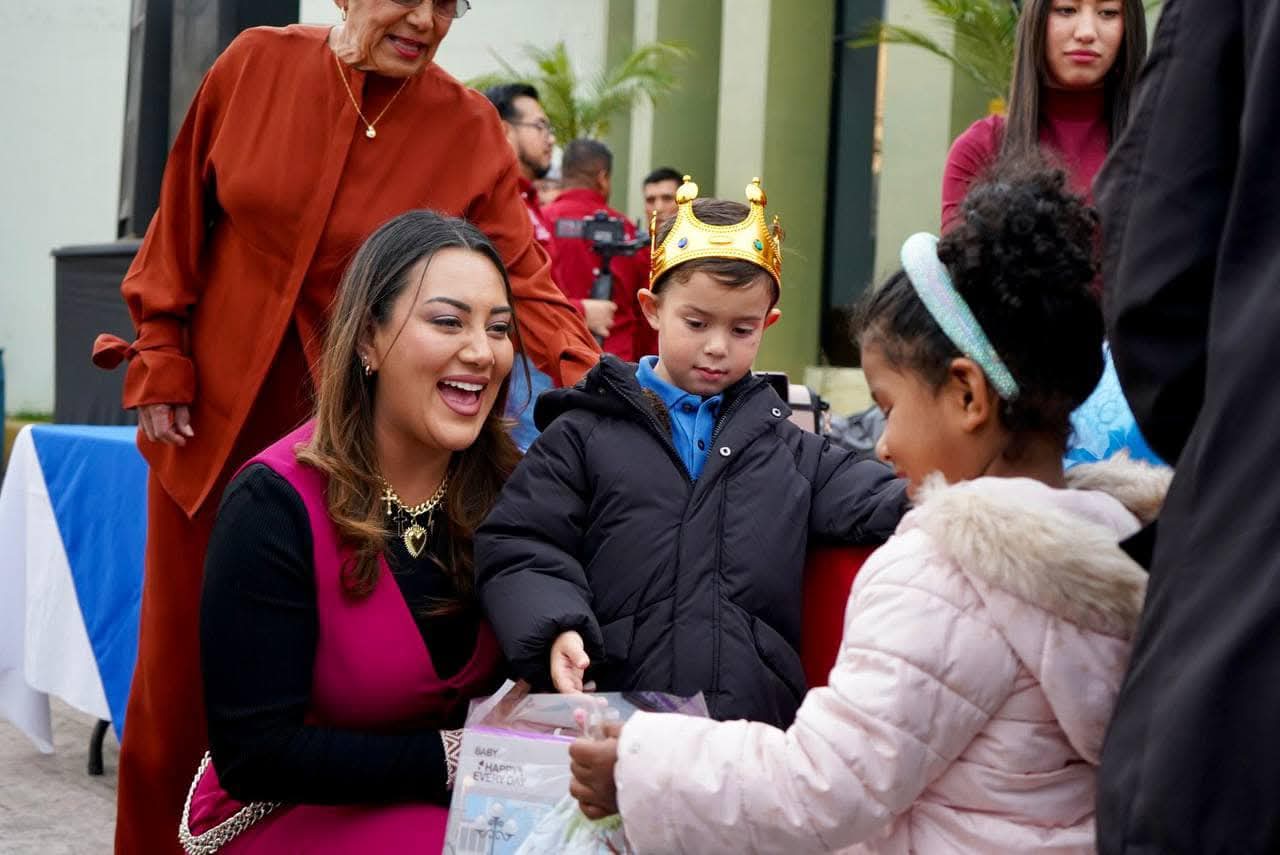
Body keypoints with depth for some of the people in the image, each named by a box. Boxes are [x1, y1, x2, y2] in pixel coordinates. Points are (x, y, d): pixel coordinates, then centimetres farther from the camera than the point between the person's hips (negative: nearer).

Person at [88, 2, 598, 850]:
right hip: (212, 418, 1)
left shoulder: (469, 130, -7)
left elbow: (524, 278, -13)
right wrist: (161, 359, 1)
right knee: (178, 658, 9)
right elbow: (183, 223, 4)